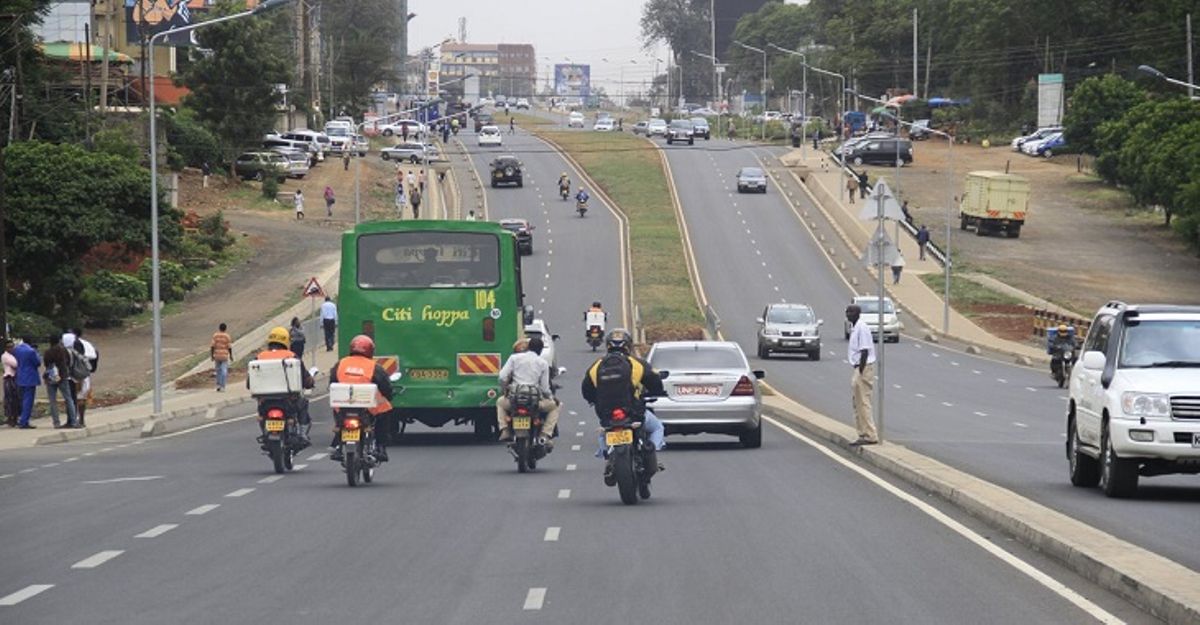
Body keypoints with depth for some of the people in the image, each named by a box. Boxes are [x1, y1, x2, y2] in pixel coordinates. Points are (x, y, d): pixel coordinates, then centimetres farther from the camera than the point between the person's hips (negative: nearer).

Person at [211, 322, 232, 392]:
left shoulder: (215, 335, -2)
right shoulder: (227, 336, -6)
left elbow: (212, 346, -6)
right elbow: (229, 347, -6)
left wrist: (212, 355, 1)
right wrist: (231, 356, 5)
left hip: (217, 355, 2)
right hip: (224, 356, -2)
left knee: (218, 370, 18)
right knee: (224, 371, 0)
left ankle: (218, 385, 12)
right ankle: (222, 387, -6)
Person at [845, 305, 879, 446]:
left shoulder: (861, 328, -16)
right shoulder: (855, 328, 15)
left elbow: (864, 351, -20)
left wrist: (860, 372, -21)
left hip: (863, 368, -11)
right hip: (858, 368, 11)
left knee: (863, 402, -9)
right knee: (857, 402, 13)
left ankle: (870, 436, -7)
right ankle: (864, 434, 17)